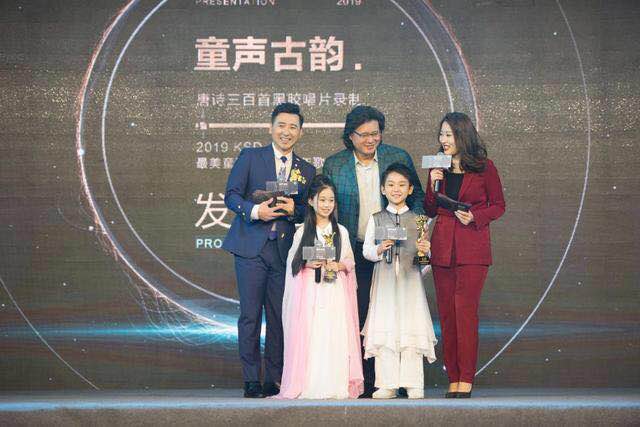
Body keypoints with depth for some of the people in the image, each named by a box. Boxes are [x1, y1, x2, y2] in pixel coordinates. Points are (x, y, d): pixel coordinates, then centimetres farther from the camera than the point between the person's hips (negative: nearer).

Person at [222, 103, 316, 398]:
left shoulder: (306, 170, 15)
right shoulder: (249, 157, 6)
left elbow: (309, 212, 12)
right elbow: (231, 195, -1)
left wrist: (293, 210, -10)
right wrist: (254, 210, -18)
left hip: (285, 249, 3)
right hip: (251, 247, -3)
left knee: (280, 317, 2)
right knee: (250, 315, -4)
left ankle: (274, 380, 10)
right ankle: (251, 381, 1)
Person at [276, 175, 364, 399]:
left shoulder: (341, 232, 12)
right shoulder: (302, 232, 7)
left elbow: (350, 261, 12)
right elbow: (292, 263, 6)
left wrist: (338, 266, -8)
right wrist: (307, 264, -13)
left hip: (335, 292, 1)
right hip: (309, 291, -1)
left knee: (335, 337, -8)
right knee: (309, 335, -10)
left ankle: (336, 384, -5)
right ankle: (308, 384, -6)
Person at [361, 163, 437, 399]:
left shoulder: (418, 219, 8)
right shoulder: (376, 219, 9)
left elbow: (424, 250, 8)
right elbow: (366, 249, 6)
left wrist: (425, 251, -14)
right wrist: (378, 250, -14)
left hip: (410, 278, 0)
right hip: (384, 279, 0)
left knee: (412, 328, -4)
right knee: (384, 329, -3)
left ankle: (413, 384, 1)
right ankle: (387, 384, 3)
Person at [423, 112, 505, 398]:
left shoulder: (484, 167, -1)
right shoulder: (438, 168, 12)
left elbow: (498, 205, 5)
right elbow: (430, 212, 13)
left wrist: (474, 217, -12)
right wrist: (433, 186, -3)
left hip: (472, 247, -4)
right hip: (442, 246, 5)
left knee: (466, 310, -10)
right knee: (446, 312, 3)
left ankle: (466, 379, -4)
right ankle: (453, 378, 8)